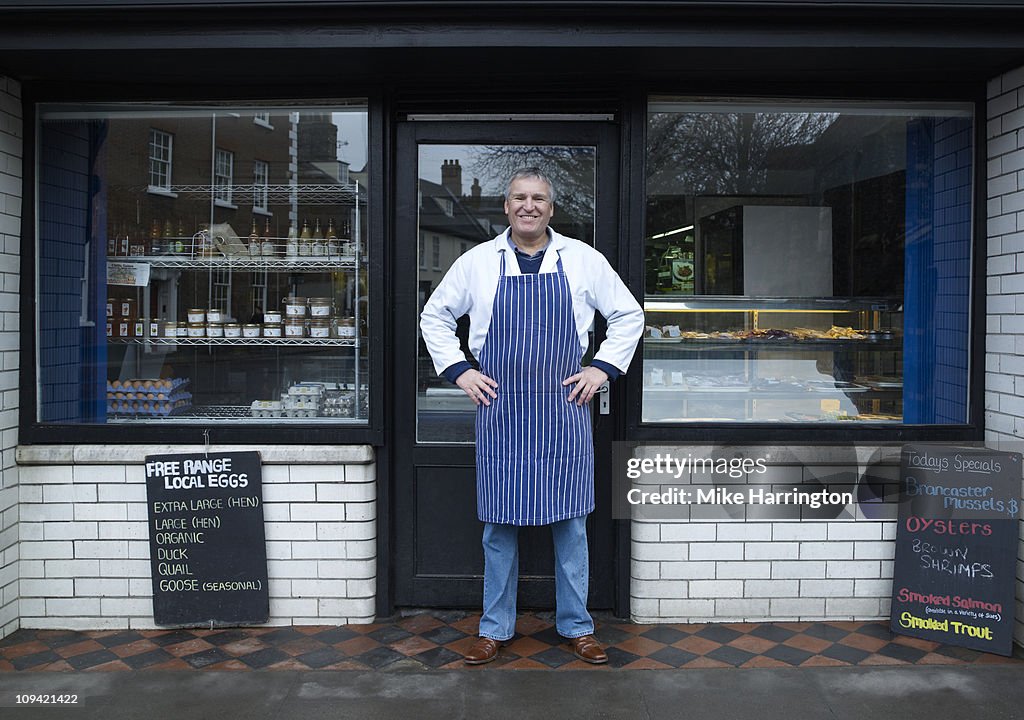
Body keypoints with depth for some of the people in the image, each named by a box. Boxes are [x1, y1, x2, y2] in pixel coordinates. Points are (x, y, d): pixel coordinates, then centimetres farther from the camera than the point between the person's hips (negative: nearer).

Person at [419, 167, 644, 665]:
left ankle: (576, 626, 23)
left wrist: (603, 368, 2)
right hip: (498, 408, 0)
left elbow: (629, 316, 12)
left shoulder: (584, 260, 4)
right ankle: (495, 628, 21)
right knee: (499, 523, 6)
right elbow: (434, 316, 14)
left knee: (570, 522, 7)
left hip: (564, 409, 0)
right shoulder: (477, 261, 4)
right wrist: (458, 371, 4)